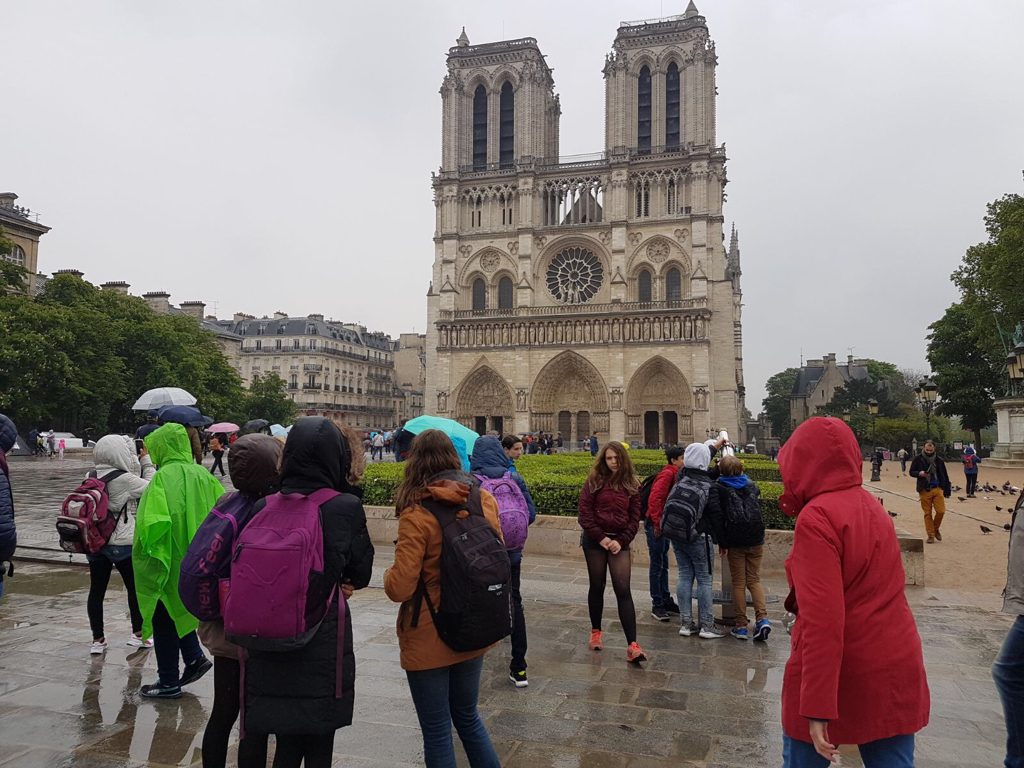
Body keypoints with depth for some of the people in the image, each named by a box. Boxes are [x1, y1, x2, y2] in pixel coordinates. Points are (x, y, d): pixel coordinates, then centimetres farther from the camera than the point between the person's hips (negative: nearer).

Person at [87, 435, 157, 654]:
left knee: (96, 590, 11)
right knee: (135, 588, 11)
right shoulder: (125, 479, -18)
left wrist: (140, 462, 7)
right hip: (122, 543, -6)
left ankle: (97, 639, 19)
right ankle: (138, 634, 23)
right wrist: (146, 461, -1)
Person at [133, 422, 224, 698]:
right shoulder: (202, 474, 0)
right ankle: (194, 658, 20)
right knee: (177, 611, 27)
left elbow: (153, 522, -29)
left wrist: (143, 549, -12)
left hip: (168, 562, -6)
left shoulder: (164, 477, -18)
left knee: (164, 621, 9)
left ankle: (169, 683, 20)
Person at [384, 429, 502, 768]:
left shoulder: (417, 515, -20)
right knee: (467, 717, 25)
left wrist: (389, 574, -1)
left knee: (437, 731, 12)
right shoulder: (484, 501, -4)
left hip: (429, 640, -5)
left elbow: (400, 589, -21)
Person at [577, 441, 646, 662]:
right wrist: (601, 537, -12)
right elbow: (584, 513, -6)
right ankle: (596, 631, 29)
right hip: (595, 539, 0)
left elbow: (635, 518, 3)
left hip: (619, 541, 1)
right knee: (597, 586, 10)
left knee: (623, 590, -6)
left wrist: (621, 540, -9)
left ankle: (632, 645, -10)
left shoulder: (631, 485, 4)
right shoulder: (594, 482, -1)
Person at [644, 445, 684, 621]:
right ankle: (657, 605, 7)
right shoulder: (667, 474, -17)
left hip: (664, 524, 9)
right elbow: (654, 498, -25)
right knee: (657, 565, -1)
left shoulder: (674, 474, 11)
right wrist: (658, 523, -22)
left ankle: (666, 600, 27)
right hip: (656, 525, -9)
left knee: (663, 564, 17)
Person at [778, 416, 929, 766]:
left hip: (841, 672, -7)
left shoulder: (816, 518, -18)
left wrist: (818, 707, -23)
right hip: (897, 669, 7)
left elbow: (821, 619, -24)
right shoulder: (871, 505, 5)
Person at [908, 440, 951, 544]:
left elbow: (944, 476, 11)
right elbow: (911, 472, 6)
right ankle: (930, 535, 10)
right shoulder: (918, 459, 2)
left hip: (937, 489, 1)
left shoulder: (939, 460, 7)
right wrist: (919, 473, -16)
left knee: (941, 511, -7)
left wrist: (947, 490, 8)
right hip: (924, 490, -1)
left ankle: (936, 528, 20)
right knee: (928, 514, 2)